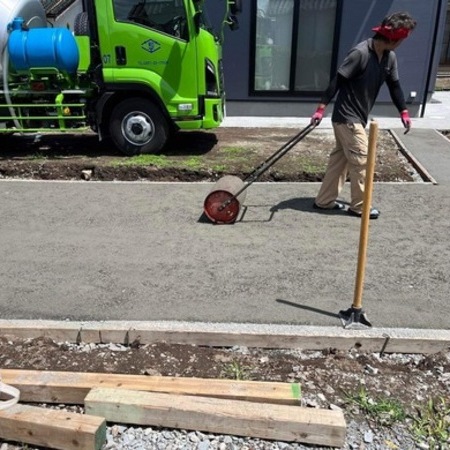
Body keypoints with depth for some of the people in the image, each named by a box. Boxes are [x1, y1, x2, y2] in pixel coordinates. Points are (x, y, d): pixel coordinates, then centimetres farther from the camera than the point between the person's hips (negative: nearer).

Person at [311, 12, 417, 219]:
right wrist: (321, 108, -21)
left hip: (358, 118, 9)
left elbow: (394, 85, 15)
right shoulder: (360, 53, -20)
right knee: (361, 159, -3)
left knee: (340, 157, 12)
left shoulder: (389, 57, 5)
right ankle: (359, 206, 11)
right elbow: (337, 80, -19)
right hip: (346, 117, -9)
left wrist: (403, 111, 12)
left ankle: (324, 200, 22)